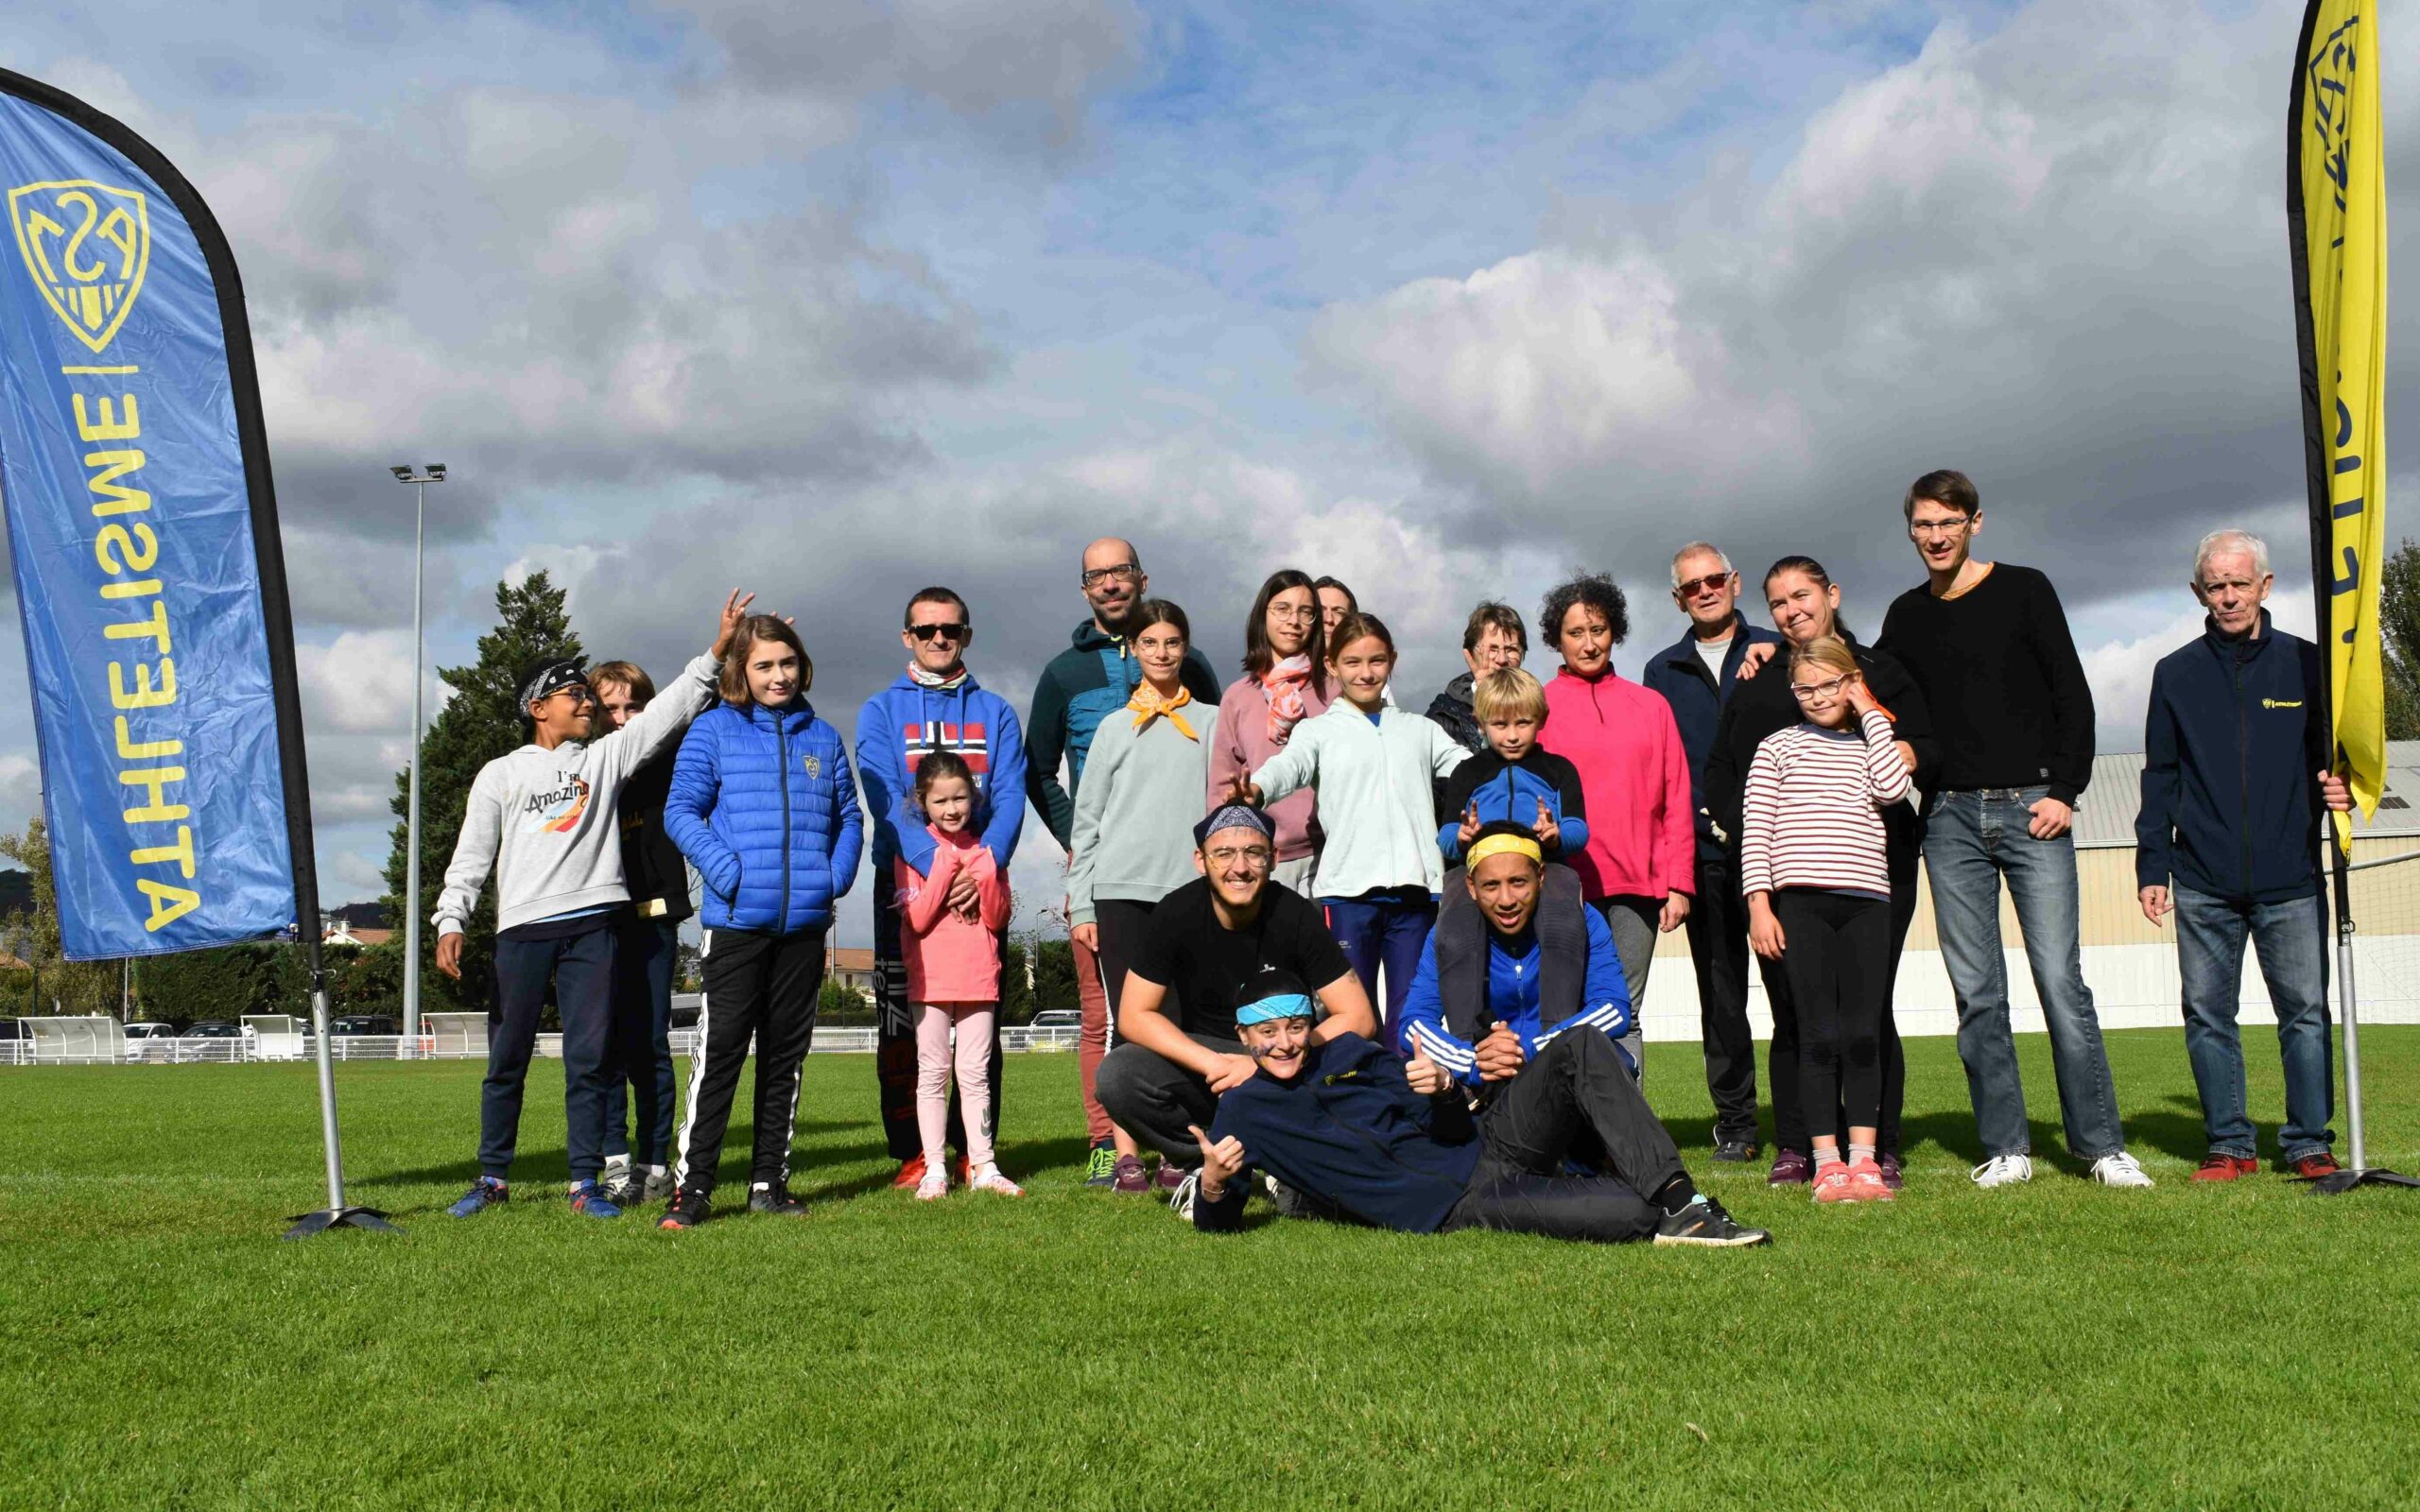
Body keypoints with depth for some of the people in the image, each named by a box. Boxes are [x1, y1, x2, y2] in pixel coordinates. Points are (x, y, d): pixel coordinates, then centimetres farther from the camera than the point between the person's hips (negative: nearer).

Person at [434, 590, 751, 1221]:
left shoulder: (606, 756, 14)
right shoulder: (500, 774, 12)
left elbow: (666, 712, 6)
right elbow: (470, 857, 9)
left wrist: (716, 651, -4)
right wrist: (451, 922, -3)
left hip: (593, 926, 1)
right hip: (522, 930, -1)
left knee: (589, 1058, 1)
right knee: (507, 1060, 4)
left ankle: (586, 1181, 7)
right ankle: (494, 1178, 16)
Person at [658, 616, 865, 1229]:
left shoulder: (822, 737, 13)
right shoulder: (713, 730, 3)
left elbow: (849, 817, 16)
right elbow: (682, 811, -2)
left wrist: (836, 876, -1)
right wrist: (727, 871, -15)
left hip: (806, 921, 4)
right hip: (737, 919, -4)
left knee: (787, 1051, 9)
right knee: (719, 1047, -7)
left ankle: (770, 1180, 17)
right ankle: (692, 1184, -1)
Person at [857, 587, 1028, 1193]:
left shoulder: (996, 712, 11)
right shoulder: (880, 711, 6)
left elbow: (1010, 798, -1)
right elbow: (885, 801, -8)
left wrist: (984, 864, -19)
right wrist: (936, 866, -23)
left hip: (981, 883, 1)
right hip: (904, 882, -1)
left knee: (982, 1023, 4)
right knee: (900, 1023, -1)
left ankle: (975, 1150, 12)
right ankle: (910, 1154, 6)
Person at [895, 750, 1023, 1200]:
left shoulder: (985, 849, 9)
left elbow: (998, 919, 5)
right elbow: (916, 919, -12)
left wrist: (984, 880, -12)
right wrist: (946, 868, -17)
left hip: (979, 977, 2)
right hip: (930, 978, -2)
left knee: (976, 1073, 5)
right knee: (932, 1073, 1)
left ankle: (983, 1167, 8)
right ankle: (934, 1170, 6)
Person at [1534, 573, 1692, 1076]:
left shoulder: (1651, 706, 13)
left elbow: (1677, 799, 11)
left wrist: (1677, 882, 2)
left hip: (1636, 884, 2)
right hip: (1566, 883, -2)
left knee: (1625, 1016, 4)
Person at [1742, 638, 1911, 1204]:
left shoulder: (1872, 745, 17)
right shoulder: (1777, 747, 11)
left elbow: (1894, 788, -6)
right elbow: (1756, 829, 4)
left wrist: (1870, 713, 2)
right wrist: (1759, 903, -6)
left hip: (1866, 900, 2)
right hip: (1800, 901, -2)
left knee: (1863, 1034, 0)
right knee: (1819, 1034, -2)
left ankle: (1863, 1159, 5)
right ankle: (1827, 1162, 2)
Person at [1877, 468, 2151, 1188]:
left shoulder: (2023, 590, 4)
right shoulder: (1906, 616, 14)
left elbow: (2073, 696, 2)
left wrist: (2064, 790, -7)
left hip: (2031, 808, -3)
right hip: (1950, 818, 3)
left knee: (2061, 980, -7)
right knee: (1977, 993, 1)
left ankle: (2101, 1144, 2)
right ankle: (2006, 1148, 7)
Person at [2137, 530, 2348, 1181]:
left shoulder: (2305, 664, 6)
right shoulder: (2175, 674, 9)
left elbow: (2334, 754, 15)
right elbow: (2160, 778, 11)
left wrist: (2342, 788, -9)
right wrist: (2151, 866, 5)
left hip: (2291, 881, -1)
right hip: (2202, 883, 1)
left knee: (2306, 1011, 0)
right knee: (2208, 1015, 3)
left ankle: (2310, 1143, 11)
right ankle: (2229, 1145, 13)